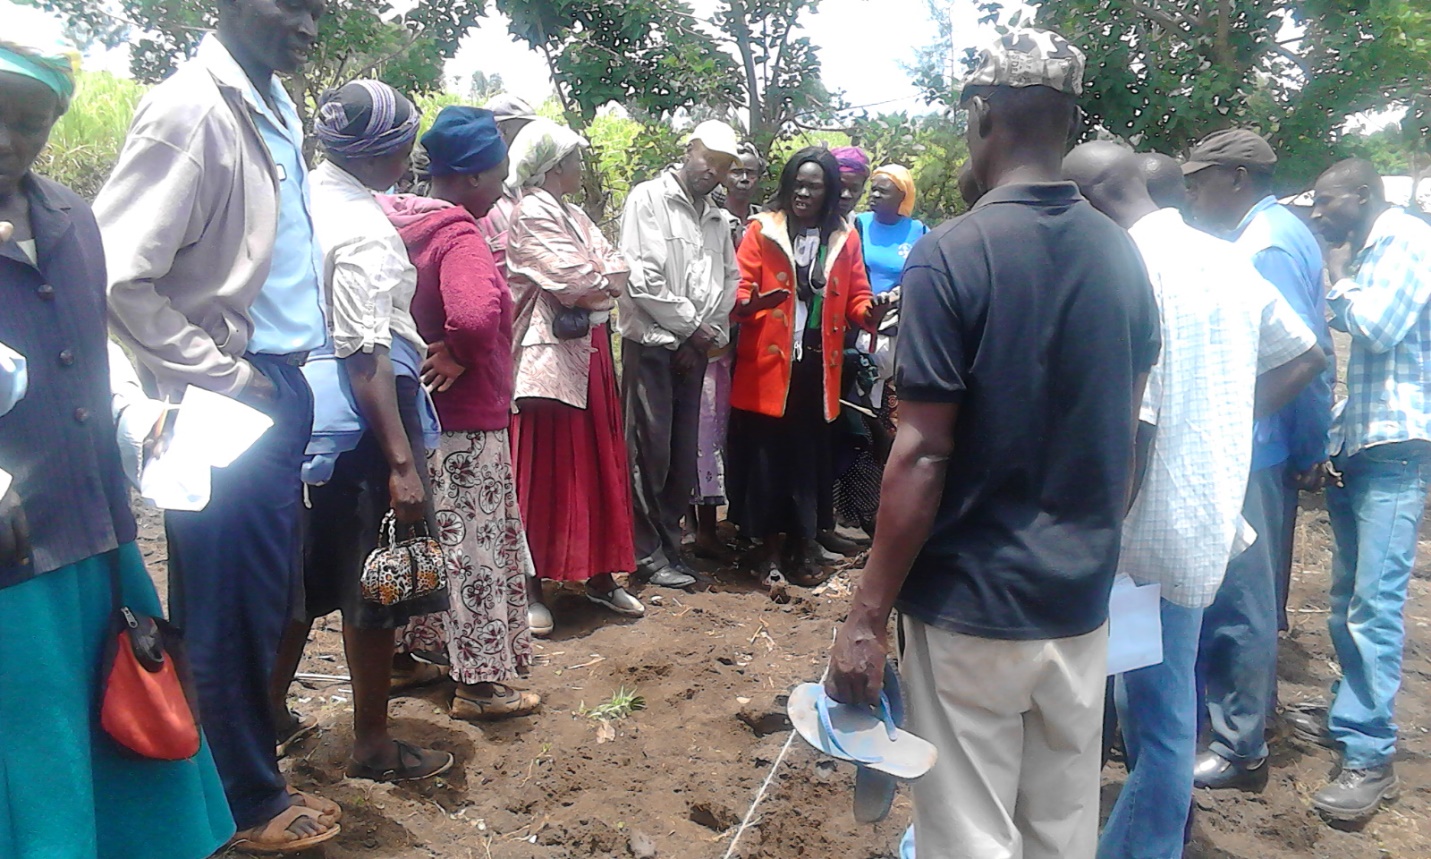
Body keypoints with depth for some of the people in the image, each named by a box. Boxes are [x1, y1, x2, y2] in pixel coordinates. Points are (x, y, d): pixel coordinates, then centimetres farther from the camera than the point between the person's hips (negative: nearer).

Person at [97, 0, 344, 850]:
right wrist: (228, 381, -14)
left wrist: (285, 380, 8)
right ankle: (248, 799, 25)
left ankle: (256, 771, 34)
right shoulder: (190, 112, -14)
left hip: (282, 388, 8)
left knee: (267, 601, 17)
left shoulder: (278, 110, 11)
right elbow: (120, 278, -18)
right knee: (231, 610, 7)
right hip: (231, 404, -8)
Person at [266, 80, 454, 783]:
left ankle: (271, 708, 37)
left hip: (307, 403, 9)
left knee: (315, 567, 22)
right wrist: (402, 461, -23)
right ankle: (374, 746, 19)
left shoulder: (306, 196, 7)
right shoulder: (363, 229, -19)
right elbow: (366, 355, -23)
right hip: (362, 408, -9)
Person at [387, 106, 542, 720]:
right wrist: (458, 356, -19)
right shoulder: (459, 237, -21)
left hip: (417, 414, 9)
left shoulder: (401, 224, 6)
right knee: (475, 546, 2)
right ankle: (481, 681, 14)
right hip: (467, 422, -9)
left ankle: (416, 649, 37)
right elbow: (475, 316, -39)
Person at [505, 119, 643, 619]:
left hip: (589, 350, 9)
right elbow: (573, 282, -18)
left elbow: (618, 269, 13)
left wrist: (599, 278, -7)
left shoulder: (572, 215, 19)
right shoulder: (533, 213, -9)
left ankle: (600, 577, 21)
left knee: (596, 462, 11)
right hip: (551, 354, -9)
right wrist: (605, 281, 0)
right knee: (545, 470, -4)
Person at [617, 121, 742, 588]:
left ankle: (670, 543, 21)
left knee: (684, 453, 8)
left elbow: (728, 280, 13)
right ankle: (649, 553, 8)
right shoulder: (648, 199, -3)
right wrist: (691, 323, -8)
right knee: (650, 452, -3)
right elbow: (641, 278, -12)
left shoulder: (717, 219, 16)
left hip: (694, 348, 6)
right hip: (651, 343, -6)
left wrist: (711, 335, -2)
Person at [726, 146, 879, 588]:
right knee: (766, 456, 1)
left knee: (810, 458, 7)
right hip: (768, 364, -2)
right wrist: (751, 302, -25)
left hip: (818, 366, 2)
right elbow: (739, 288, -2)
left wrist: (869, 313, -12)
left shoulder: (844, 238, 10)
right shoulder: (763, 229, 3)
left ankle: (800, 552, 20)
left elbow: (856, 298, 10)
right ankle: (770, 551, 15)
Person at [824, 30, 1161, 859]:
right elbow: (1123, 438, 11)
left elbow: (924, 454, -18)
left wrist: (868, 615, -12)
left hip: (972, 604, -6)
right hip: (1081, 602, 6)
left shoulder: (951, 255, -15)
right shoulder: (1126, 256, 3)